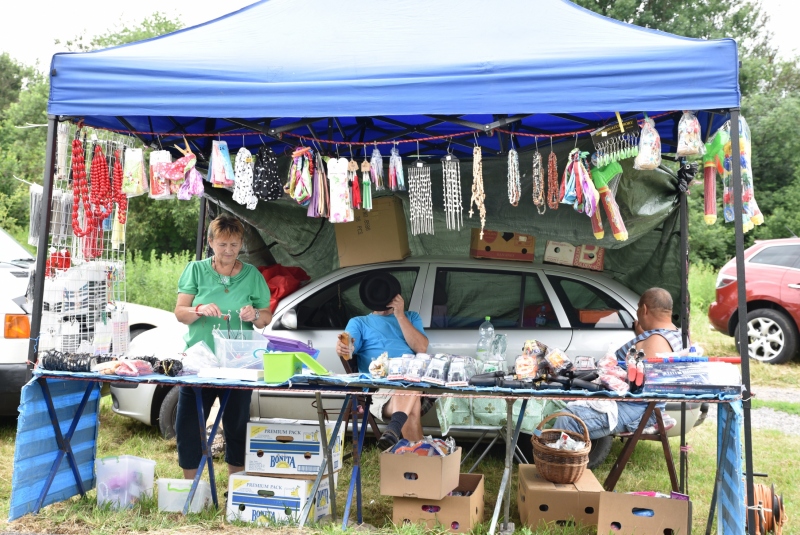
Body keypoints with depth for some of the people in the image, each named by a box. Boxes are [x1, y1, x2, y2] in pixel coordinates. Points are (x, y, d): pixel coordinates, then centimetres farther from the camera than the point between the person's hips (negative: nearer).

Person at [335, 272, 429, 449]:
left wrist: (400, 316, 2)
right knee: (412, 411, -38)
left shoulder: (411, 317, 28)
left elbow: (421, 348, 7)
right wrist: (342, 346, -28)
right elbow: (349, 349, -1)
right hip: (378, 385, -1)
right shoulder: (359, 322, 24)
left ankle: (395, 427, -54)